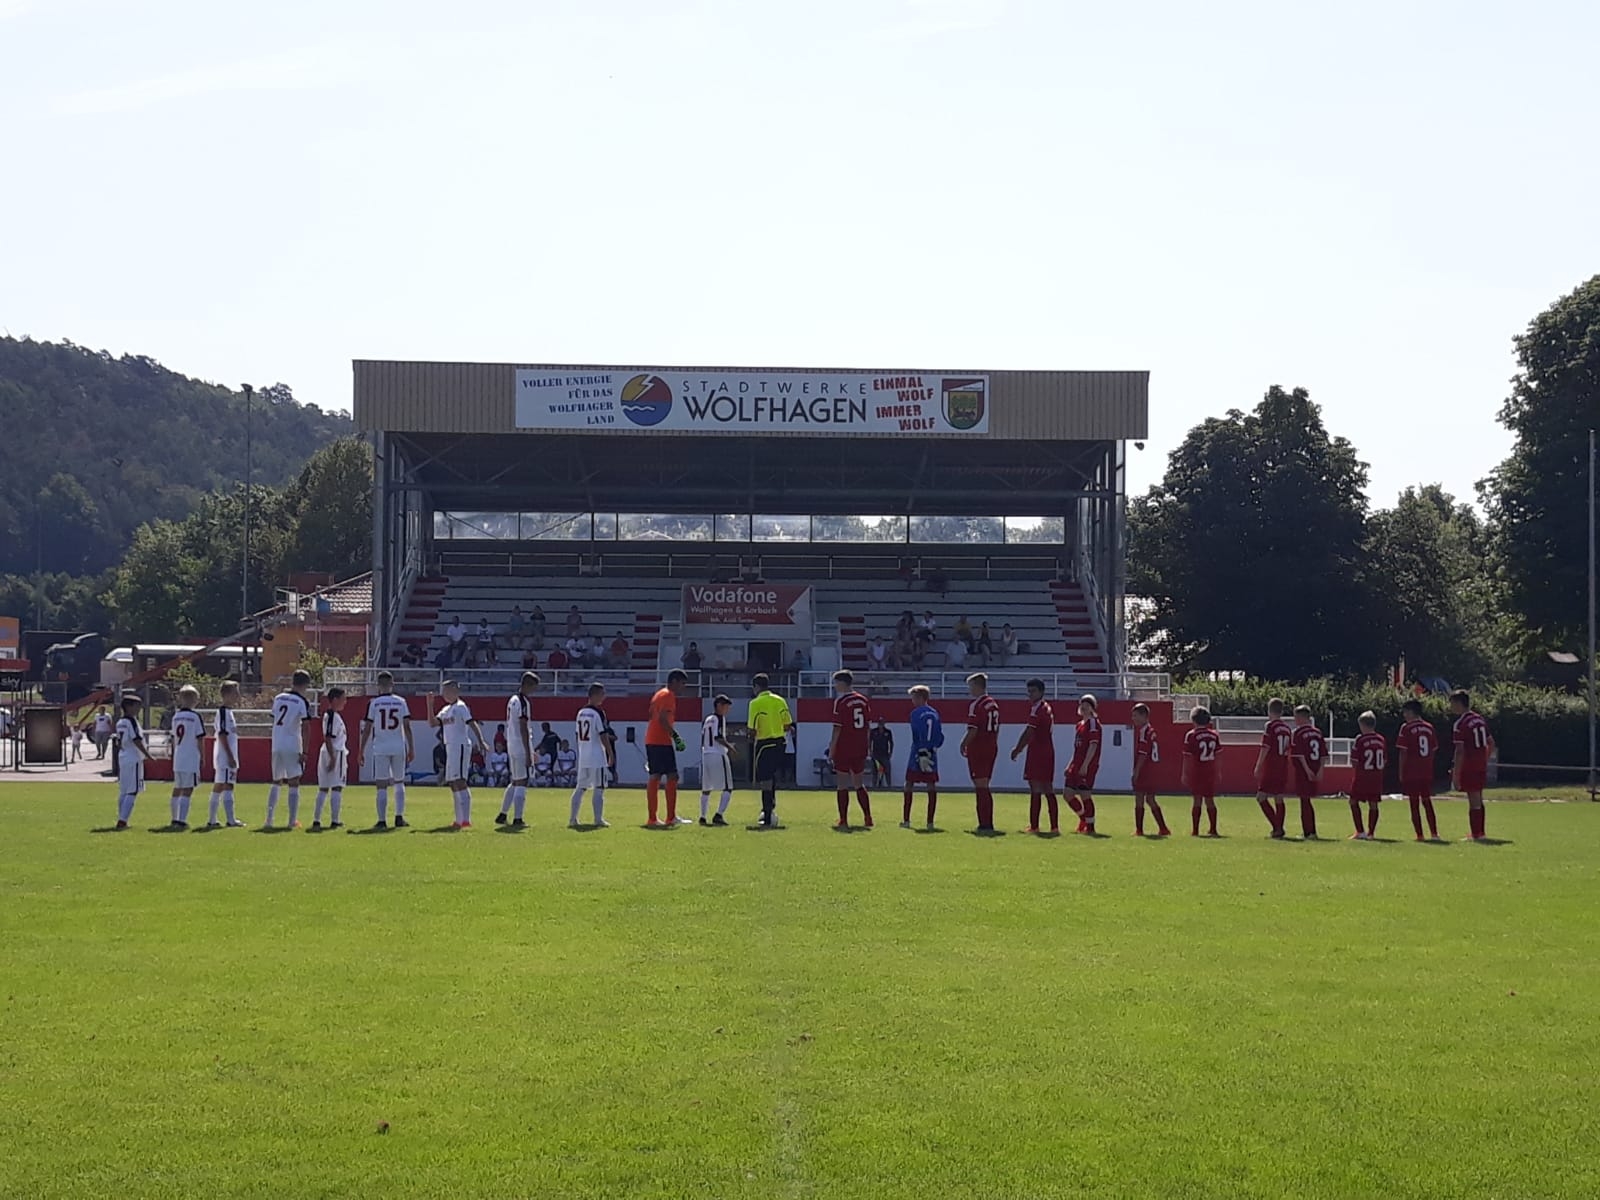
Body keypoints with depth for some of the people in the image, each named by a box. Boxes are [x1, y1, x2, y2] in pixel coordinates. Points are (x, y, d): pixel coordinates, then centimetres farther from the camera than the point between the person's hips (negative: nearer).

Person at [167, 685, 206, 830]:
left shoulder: (176, 716, 9)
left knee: (177, 789, 16)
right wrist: (202, 757, 1)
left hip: (177, 759, 6)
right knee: (187, 790, -5)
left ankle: (175, 819, 23)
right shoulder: (195, 716, -9)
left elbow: (174, 739, 13)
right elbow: (200, 739, -9)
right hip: (191, 759, -6)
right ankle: (181, 820, -11)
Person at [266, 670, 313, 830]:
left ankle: (269, 820, 10)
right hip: (293, 747, -5)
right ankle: (292, 821, 0)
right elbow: (305, 728, -11)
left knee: (276, 783, 15)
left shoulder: (278, 698, 10)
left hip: (276, 746, 5)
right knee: (294, 784, 2)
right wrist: (304, 751, -10)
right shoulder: (302, 702, -7)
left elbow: (274, 722, 16)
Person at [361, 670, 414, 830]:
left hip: (380, 749, -2)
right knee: (399, 782, 16)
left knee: (382, 786, 0)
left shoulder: (373, 703, -3)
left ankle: (382, 820, -2)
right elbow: (407, 727, 2)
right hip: (399, 748, 2)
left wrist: (362, 751, 3)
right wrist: (410, 749, 10)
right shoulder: (401, 702, 3)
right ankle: (399, 816, 9)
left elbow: (367, 729, -3)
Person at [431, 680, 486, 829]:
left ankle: (466, 820, -21)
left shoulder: (460, 707, -7)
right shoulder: (445, 709, 18)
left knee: (459, 782, -16)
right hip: (450, 748, 9)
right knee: (452, 784, 10)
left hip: (461, 746, -9)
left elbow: (472, 724, -16)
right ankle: (459, 820, 14)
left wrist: (480, 742, -26)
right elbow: (432, 723, 13)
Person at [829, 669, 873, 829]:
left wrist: (831, 750, -8)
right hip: (860, 749, 6)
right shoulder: (863, 700, 8)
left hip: (843, 750, -6)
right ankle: (868, 818, 10)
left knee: (842, 786, 1)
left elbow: (837, 729, -12)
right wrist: (866, 746, 18)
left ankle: (843, 821, 0)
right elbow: (868, 725, 10)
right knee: (859, 785, 14)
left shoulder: (840, 702, -10)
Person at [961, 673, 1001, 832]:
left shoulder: (976, 705, -14)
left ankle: (984, 825, -10)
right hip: (991, 747, 9)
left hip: (978, 750, -9)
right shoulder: (993, 704, 14)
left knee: (981, 787, -7)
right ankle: (988, 824, 16)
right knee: (984, 787, 15)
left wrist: (963, 745, -6)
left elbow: (973, 731, -18)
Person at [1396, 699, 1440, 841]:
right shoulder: (1429, 727, 8)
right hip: (1427, 772, 5)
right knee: (1427, 802, 13)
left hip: (1411, 772, -5)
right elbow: (1433, 751, 10)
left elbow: (1403, 752, -8)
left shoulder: (1407, 728, -7)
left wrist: (1401, 772, -3)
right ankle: (1434, 833, 7)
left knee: (1414, 803, 1)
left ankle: (1419, 835, -3)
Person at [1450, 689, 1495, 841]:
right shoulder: (1480, 720, 12)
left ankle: (1476, 834, -3)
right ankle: (1480, 833, 22)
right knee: (1478, 800, 16)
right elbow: (1491, 744, 17)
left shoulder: (1460, 724, -13)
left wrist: (1456, 773, -16)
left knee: (1473, 801, -5)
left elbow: (1460, 751, -17)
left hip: (1469, 767, -8)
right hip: (1481, 766, 8)